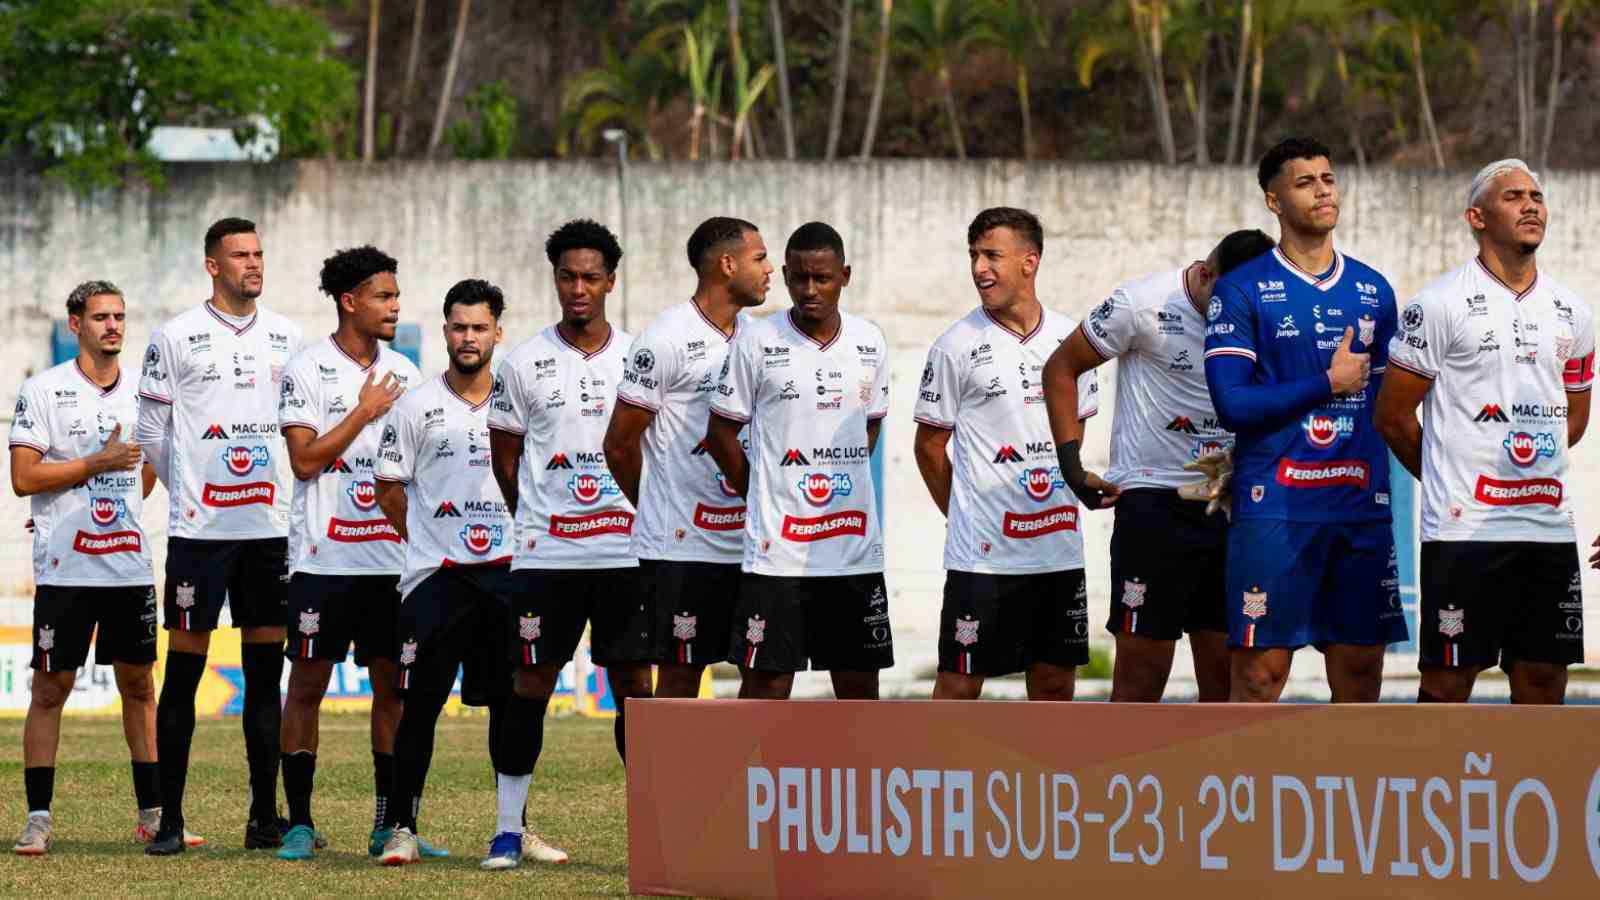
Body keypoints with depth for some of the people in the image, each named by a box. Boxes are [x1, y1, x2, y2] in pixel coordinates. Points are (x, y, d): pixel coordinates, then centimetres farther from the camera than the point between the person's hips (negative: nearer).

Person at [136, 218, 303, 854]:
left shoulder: (287, 337, 10)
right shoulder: (176, 337, -2)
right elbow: (151, 432, 4)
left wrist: (277, 491, 12)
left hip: (270, 527, 4)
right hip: (199, 530, -4)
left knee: (266, 673, 5)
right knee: (184, 670, -3)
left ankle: (265, 818, 10)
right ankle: (170, 820, 1)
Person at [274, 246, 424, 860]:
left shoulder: (403, 372, 11)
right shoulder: (307, 370, -5)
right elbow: (305, 460, -13)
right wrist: (365, 412, -10)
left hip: (391, 553, 5)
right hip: (324, 555, -5)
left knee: (392, 685, 5)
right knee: (308, 683, -2)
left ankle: (389, 825, 10)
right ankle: (299, 823, 3)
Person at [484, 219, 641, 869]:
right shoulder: (526, 364, 1)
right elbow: (505, 458, 9)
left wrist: (645, 517, 8)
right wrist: (539, 524, 11)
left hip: (626, 552, 1)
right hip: (545, 556, -1)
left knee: (634, 684, 2)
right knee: (530, 685, 0)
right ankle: (509, 828, 5)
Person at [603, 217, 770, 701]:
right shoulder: (666, 339, -11)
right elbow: (620, 443, -7)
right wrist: (660, 512, 6)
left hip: (746, 545, 7)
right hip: (681, 547, -7)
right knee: (679, 678, -3)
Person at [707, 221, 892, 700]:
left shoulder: (869, 342, 6)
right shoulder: (756, 342, -5)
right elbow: (721, 432, 1)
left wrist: (839, 483, 12)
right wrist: (760, 494, 4)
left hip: (856, 548, 4)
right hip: (777, 549, -4)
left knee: (859, 684, 7)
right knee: (766, 683, -3)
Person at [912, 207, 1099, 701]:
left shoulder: (1069, 337, 6)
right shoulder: (957, 345, -6)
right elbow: (930, 444, 1)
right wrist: (966, 517, 5)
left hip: (1059, 545, 4)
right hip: (983, 552, -4)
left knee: (1055, 680, 9)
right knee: (959, 683, -3)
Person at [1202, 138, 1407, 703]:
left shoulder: (1373, 291, 14)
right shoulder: (1241, 290, -1)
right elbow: (1231, 405, -11)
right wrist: (1329, 384, -9)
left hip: (1361, 509, 5)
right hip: (1274, 508, -5)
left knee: (1359, 672, 5)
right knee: (1258, 676, -7)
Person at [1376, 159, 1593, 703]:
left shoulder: (1572, 312, 12)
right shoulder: (1441, 305, -5)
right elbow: (1394, 417, -1)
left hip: (1549, 527, 5)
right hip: (1463, 529, -5)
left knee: (1543, 680, 5)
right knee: (1448, 680, -4)